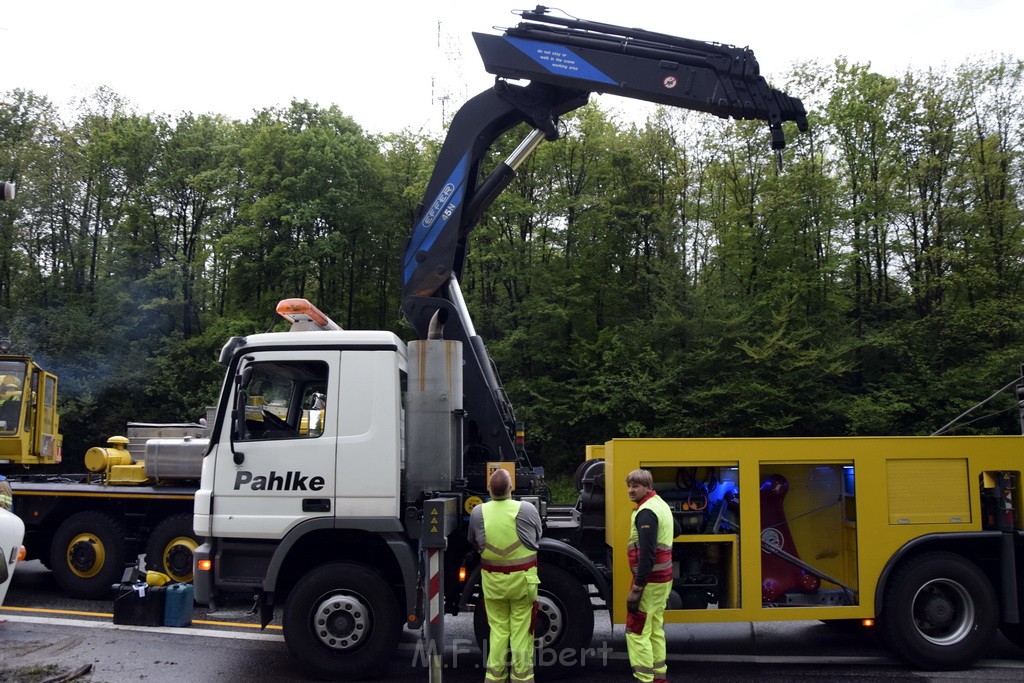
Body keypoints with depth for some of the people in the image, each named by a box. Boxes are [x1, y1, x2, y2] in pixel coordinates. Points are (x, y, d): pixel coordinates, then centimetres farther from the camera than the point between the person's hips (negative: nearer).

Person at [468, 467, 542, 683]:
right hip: (522, 578, -2)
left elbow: (473, 542, 8)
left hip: (492, 579, 2)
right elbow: (538, 540, 5)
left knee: (498, 629, 14)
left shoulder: (478, 512, -8)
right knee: (521, 631, 8)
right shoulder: (528, 510, -12)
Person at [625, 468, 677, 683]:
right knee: (655, 630, 17)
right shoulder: (661, 505, 14)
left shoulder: (646, 512, -18)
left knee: (636, 632, -6)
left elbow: (647, 554, -25)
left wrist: (636, 589, -24)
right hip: (663, 577, 10)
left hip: (650, 579, -10)